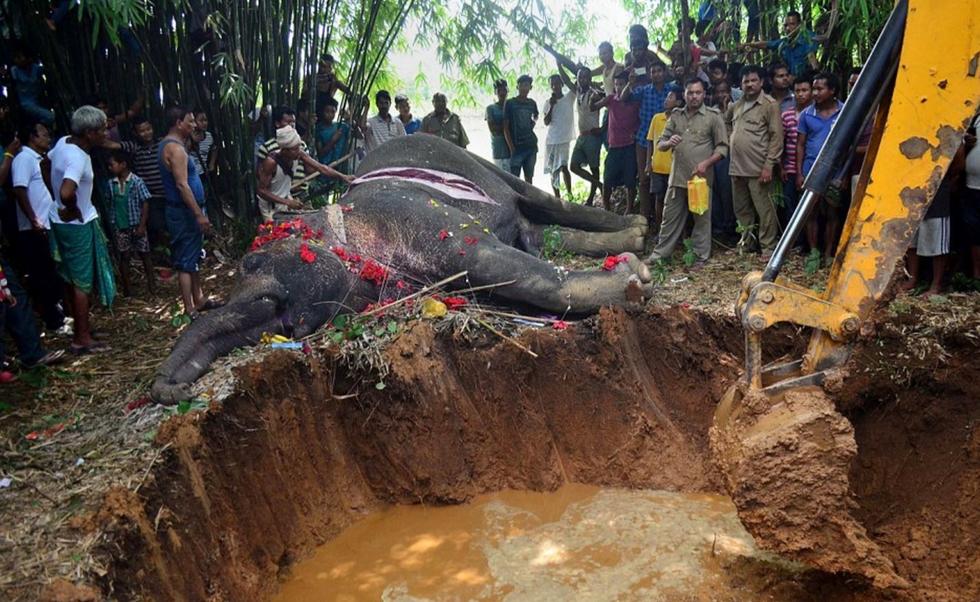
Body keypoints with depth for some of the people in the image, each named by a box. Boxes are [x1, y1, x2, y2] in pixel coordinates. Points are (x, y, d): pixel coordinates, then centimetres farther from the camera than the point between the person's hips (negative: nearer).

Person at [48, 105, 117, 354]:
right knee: (82, 282, 0)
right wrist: (73, 211, -21)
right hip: (77, 225, -9)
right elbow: (66, 192, -43)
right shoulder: (78, 158, -27)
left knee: (72, 279, 19)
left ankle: (81, 328, 34)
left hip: (60, 222, 9)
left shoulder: (63, 142, 1)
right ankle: (82, 339, 7)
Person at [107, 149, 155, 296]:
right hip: (120, 227, 3)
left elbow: (145, 203, -10)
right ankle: (127, 286, 18)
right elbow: (110, 204, 9)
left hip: (136, 225, -3)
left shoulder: (137, 181, -11)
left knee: (144, 254, 7)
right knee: (124, 256, 8)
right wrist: (111, 224, 6)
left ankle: (151, 283, 19)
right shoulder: (111, 184, 1)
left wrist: (142, 225, -13)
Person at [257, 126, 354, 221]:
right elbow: (262, 190, -27)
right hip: (270, 205, -6)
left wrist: (343, 177, -28)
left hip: (286, 198, 6)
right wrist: (287, 202, -33)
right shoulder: (271, 162, -31)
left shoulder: (299, 154, -17)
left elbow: (321, 167, -17)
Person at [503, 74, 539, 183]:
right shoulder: (510, 103, -3)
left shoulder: (532, 103, 10)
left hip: (531, 146, 4)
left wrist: (534, 121, 10)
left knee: (529, 177, 9)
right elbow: (506, 127, -5)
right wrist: (511, 148, -12)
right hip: (516, 147, -4)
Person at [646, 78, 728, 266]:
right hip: (677, 176, 4)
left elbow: (722, 146, -3)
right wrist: (668, 143, -13)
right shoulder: (676, 115, 9)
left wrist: (706, 163, -18)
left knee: (702, 218, 5)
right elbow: (660, 143, 11)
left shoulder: (713, 115, -2)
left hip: (701, 177, -3)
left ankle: (701, 256, 14)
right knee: (670, 216, 10)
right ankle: (660, 252, 19)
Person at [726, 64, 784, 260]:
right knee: (741, 208, 16)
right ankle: (746, 240, 30)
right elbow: (726, 121, 34)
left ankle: (769, 248, 4)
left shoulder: (770, 105, -7)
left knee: (764, 209, -3)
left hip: (758, 168, -7)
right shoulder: (736, 105, 13)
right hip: (737, 167, 7)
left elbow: (776, 137, -11)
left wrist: (769, 165, -17)